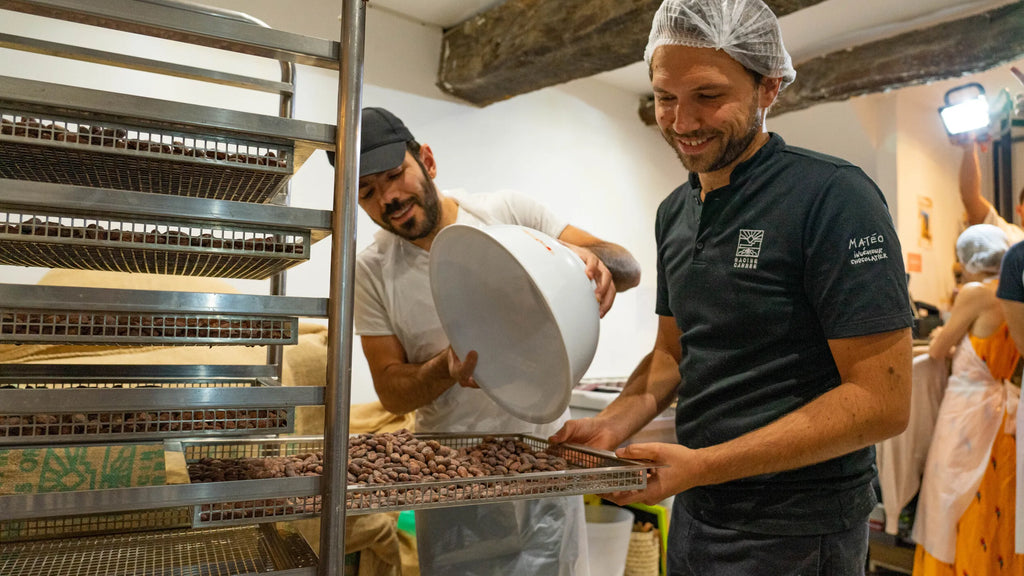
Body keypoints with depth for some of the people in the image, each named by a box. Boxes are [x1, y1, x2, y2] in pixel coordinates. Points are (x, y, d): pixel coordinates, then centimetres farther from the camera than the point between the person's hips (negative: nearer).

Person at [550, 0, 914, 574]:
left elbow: (882, 402, -21)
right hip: (694, 513, 7)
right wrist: (613, 425, -6)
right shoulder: (674, 212, 4)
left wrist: (702, 465, -24)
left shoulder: (834, 196, -18)